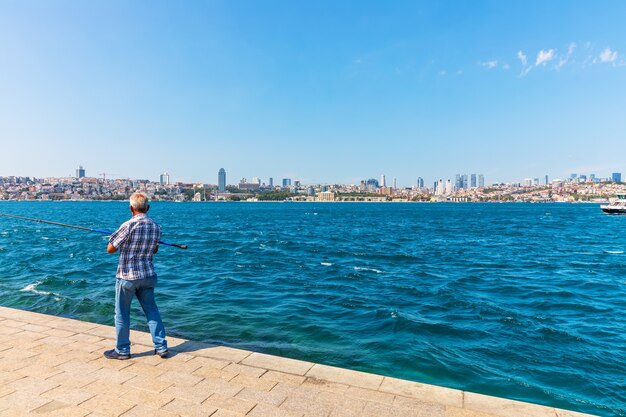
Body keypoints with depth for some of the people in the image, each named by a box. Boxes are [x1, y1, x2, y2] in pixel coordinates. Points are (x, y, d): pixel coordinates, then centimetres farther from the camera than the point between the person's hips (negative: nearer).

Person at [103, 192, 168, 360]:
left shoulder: (128, 225, -17)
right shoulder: (156, 227, 0)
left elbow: (110, 249, -8)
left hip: (127, 276, -5)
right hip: (148, 276, 5)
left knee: (122, 314, 11)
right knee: (151, 310, 13)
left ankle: (122, 350, 24)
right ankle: (161, 347, 15)